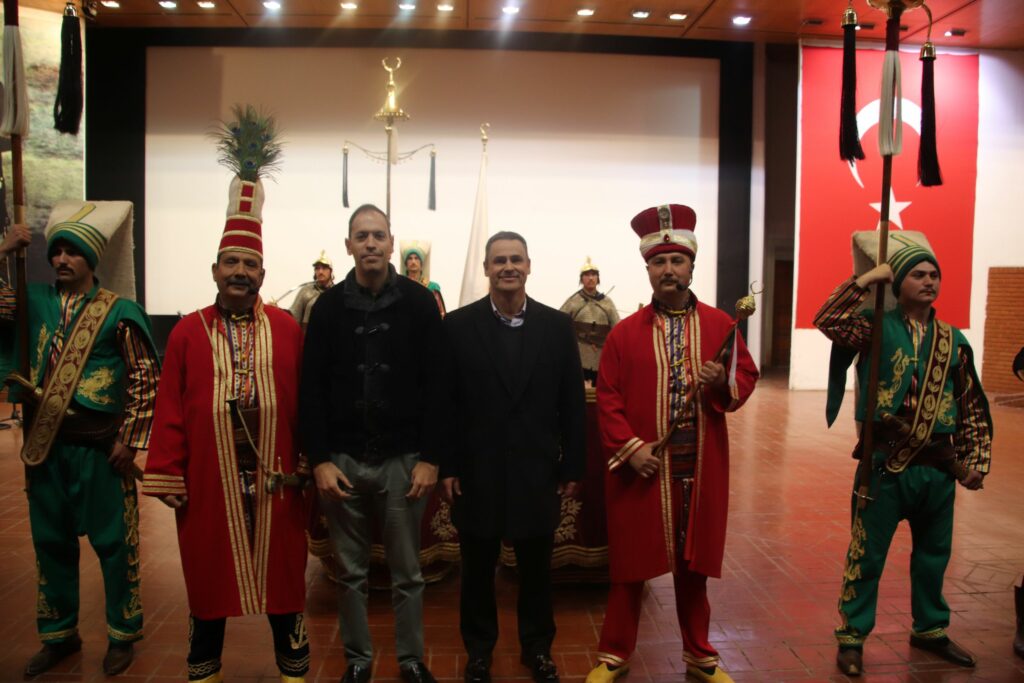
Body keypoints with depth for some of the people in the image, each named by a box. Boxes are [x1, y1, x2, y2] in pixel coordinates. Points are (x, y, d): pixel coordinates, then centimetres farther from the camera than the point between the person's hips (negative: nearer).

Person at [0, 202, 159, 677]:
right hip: (44, 443, 5)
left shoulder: (118, 311, -7)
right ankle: (59, 635, 32)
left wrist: (128, 439, -11)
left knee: (112, 541, 6)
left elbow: (145, 379, -7)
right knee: (51, 541, 15)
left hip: (98, 445, -4)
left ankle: (122, 634, 22)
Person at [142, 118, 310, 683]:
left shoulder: (288, 330, 0)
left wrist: (307, 465, 0)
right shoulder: (188, 333, 1)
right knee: (209, 572, 14)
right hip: (208, 482, 1)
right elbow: (171, 411, -1)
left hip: (274, 479, 0)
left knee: (281, 570, 11)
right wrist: (166, 476, -3)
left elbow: (303, 403, 1)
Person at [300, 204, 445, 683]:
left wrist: (430, 458, -7)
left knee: (407, 572, 11)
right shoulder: (329, 306, 2)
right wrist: (319, 460, -5)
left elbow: (436, 386, -3)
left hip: (402, 460, -1)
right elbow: (311, 390, 1)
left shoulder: (419, 303, -2)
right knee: (351, 572, 13)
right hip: (343, 461, 1)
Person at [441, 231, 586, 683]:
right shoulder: (457, 325, -3)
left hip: (537, 470, 1)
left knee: (536, 567, 15)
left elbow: (572, 403, 1)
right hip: (477, 471, -1)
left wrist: (572, 466, 0)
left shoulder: (557, 325, 0)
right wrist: (447, 466, -6)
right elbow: (445, 403, -3)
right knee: (478, 568, 14)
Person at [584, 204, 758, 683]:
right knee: (630, 561, 9)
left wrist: (723, 383, -15)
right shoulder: (625, 332, -2)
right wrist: (629, 447, -14)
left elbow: (747, 377, 7)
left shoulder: (720, 325, 3)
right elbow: (607, 397, -4)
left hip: (701, 466, 2)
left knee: (694, 562, 15)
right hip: (641, 466, -1)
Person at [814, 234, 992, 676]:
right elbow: (826, 321, -24)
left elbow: (972, 409, 11)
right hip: (886, 465, -4)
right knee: (867, 555, 4)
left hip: (939, 467, 5)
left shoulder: (953, 341, 6)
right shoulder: (875, 328, -5)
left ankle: (930, 630, 39)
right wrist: (867, 279, -20)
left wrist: (976, 463, 6)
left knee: (934, 554, 19)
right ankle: (852, 637, 18)